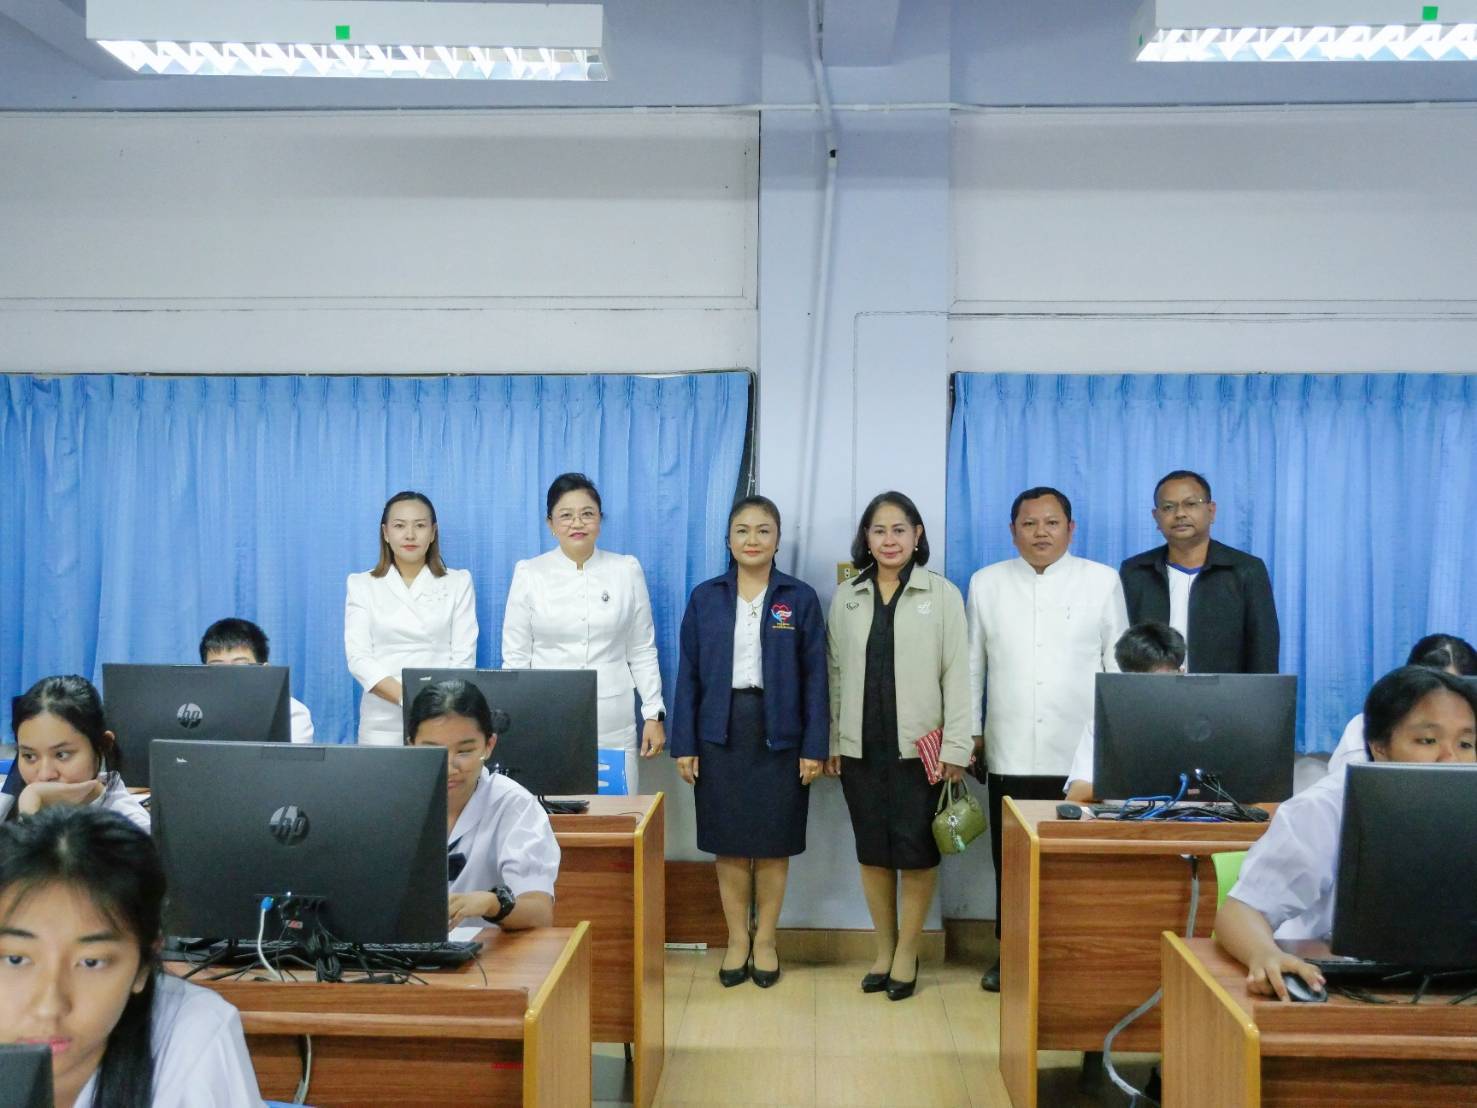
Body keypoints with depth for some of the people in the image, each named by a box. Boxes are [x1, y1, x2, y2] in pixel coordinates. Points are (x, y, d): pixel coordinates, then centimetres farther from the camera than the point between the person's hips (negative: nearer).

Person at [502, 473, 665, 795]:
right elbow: (515, 656, 5)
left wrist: (654, 714, 4)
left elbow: (642, 651, 8)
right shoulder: (529, 573, 2)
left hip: (612, 724, 1)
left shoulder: (627, 570, 4)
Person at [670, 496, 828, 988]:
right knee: (729, 845, 7)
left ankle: (766, 939, 22)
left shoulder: (801, 598, 1)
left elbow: (815, 675, 0)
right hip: (721, 733, 1)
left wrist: (815, 746, -6)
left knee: (773, 844, 6)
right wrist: (684, 744, -1)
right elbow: (688, 674, 4)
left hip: (779, 735, -1)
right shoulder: (705, 597, 4)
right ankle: (737, 939, 21)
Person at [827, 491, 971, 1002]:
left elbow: (957, 673, -4)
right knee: (872, 851, 10)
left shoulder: (942, 594, -2)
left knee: (916, 850, 2)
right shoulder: (846, 597, 7)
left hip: (919, 746, -3)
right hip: (861, 745, 3)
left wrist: (956, 747, -8)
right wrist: (829, 741, 7)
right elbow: (835, 673, 10)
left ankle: (907, 952, 17)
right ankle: (883, 949, 24)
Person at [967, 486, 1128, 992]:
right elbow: (972, 663, 10)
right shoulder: (987, 583, 8)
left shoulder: (1102, 581, 4)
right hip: (1011, 754, 2)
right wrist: (969, 731, 7)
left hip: (1082, 755, -1)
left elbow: (1118, 662, 5)